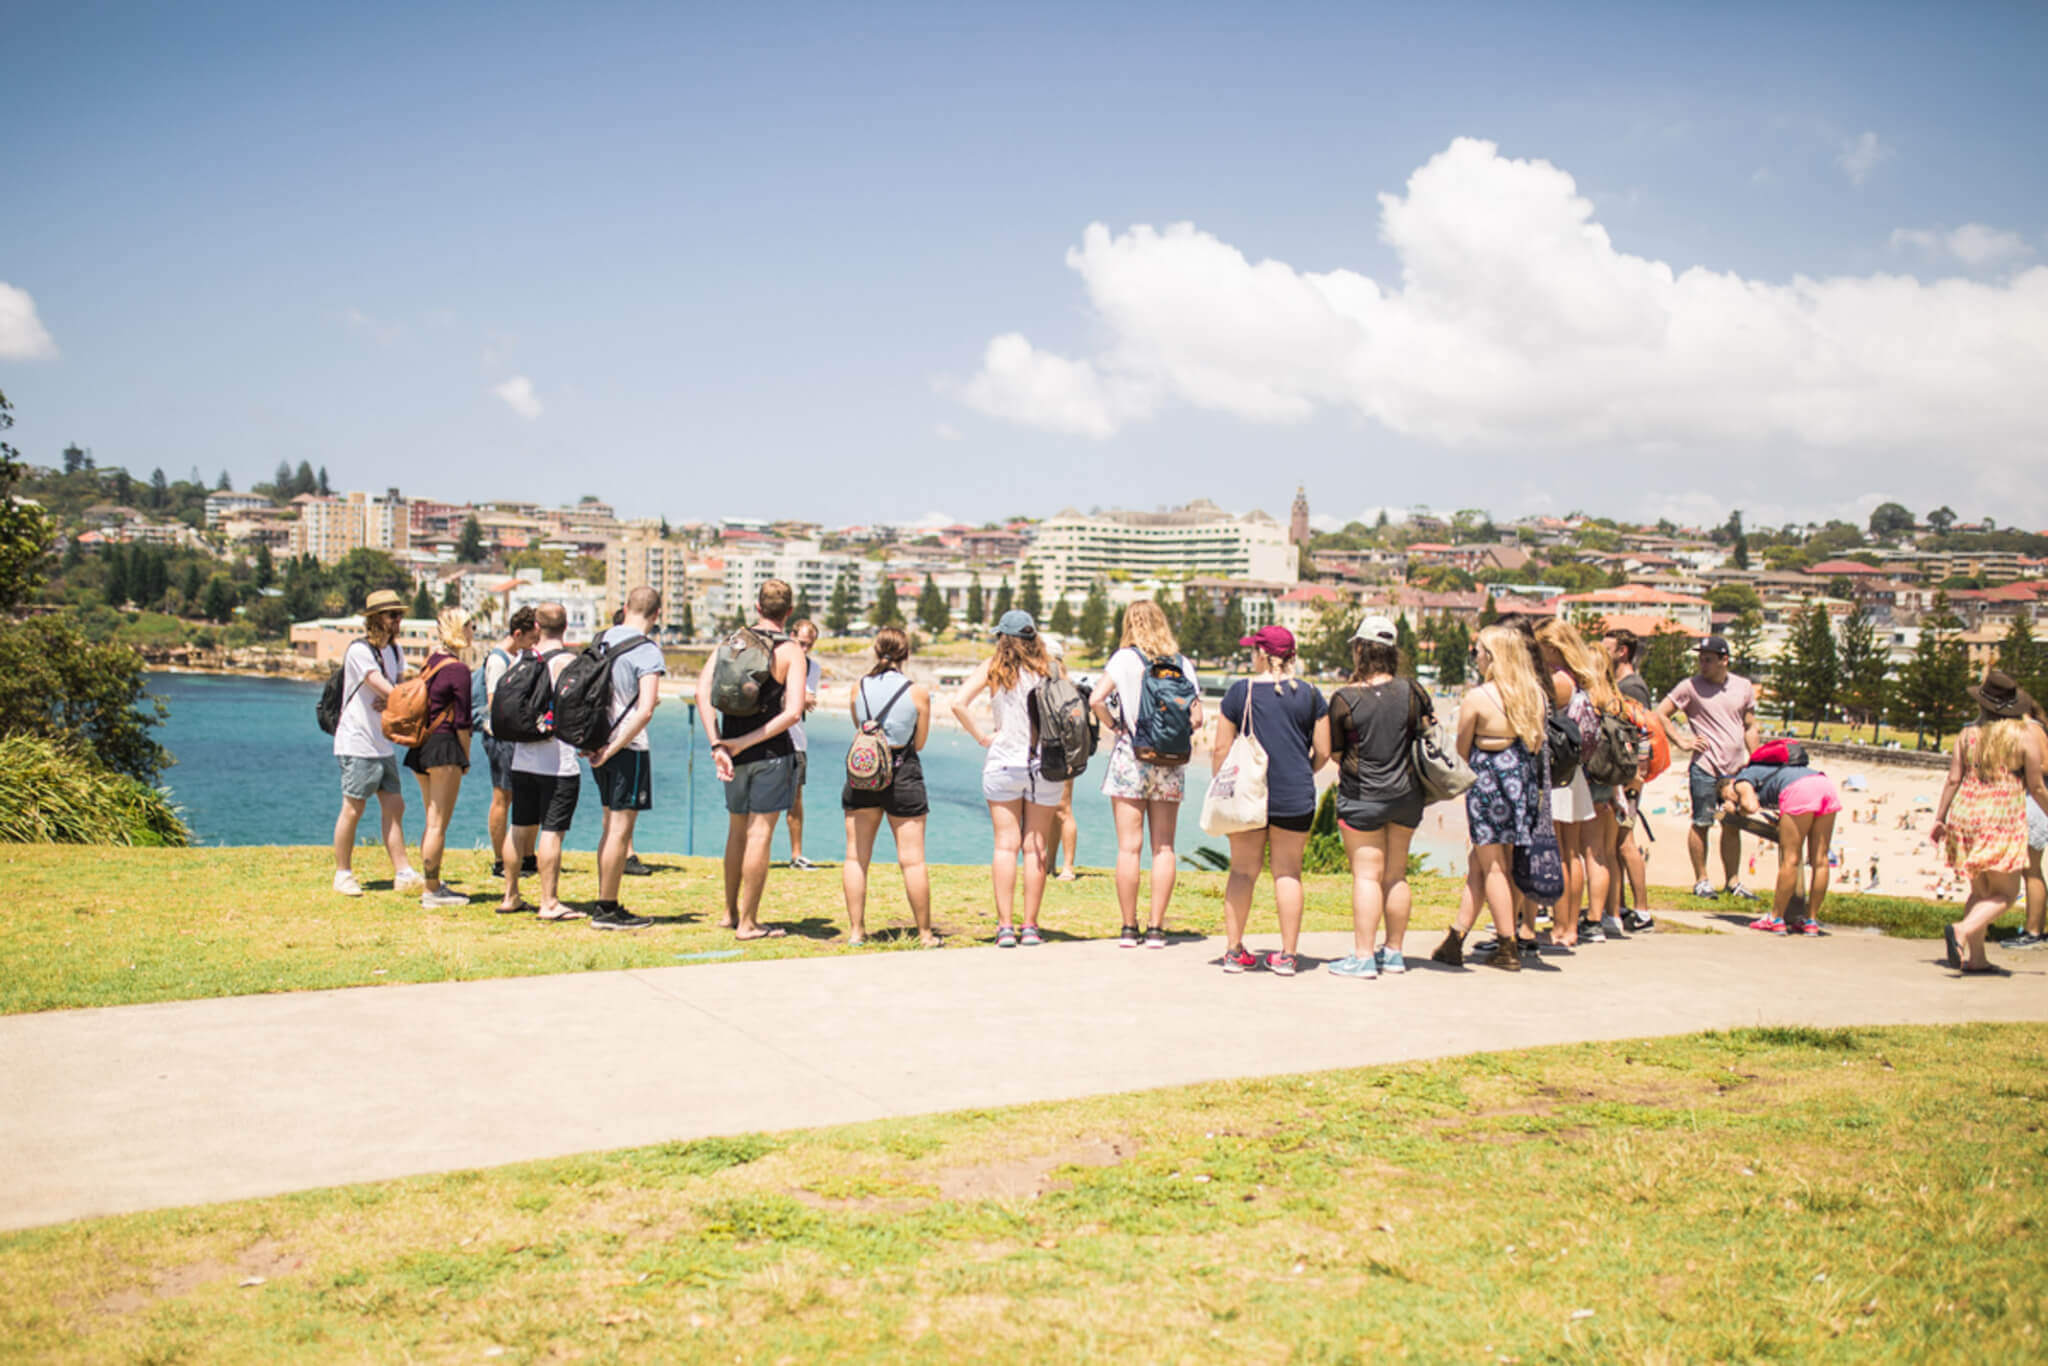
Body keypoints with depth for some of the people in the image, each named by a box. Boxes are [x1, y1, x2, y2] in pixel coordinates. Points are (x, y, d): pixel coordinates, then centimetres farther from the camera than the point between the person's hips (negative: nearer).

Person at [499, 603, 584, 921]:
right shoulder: (567, 660, -10)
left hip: (522, 758, 6)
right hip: (558, 760, -6)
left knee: (520, 827, 14)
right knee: (552, 830, -3)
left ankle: (510, 897, 22)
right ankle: (549, 903, -1)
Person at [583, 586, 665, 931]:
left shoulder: (602, 641, 8)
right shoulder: (648, 652, -14)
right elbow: (645, 711, -23)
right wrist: (613, 748, -17)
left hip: (600, 745, 8)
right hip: (629, 748, -8)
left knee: (611, 825, 16)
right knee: (621, 828, -1)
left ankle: (607, 905, 21)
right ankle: (606, 910, 2)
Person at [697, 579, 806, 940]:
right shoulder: (790, 651, -7)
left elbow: (703, 690, -5)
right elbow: (793, 712, -19)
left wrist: (718, 744, -8)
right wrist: (744, 743, -14)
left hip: (735, 751, 5)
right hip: (771, 752, -5)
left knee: (737, 831, 18)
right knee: (759, 833, 0)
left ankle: (730, 913, 28)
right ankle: (748, 923, 3)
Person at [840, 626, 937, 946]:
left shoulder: (858, 689, 1)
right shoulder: (918, 692, -6)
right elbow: (919, 742, 2)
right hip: (904, 776, -2)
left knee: (856, 857, 9)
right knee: (912, 860, 3)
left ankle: (856, 930, 9)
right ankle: (925, 933, 9)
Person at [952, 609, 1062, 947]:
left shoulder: (992, 667, -2)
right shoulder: (1047, 669, 0)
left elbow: (958, 703, -11)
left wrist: (981, 736, -2)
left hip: (1002, 764, -1)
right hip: (1044, 764, 1)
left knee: (1005, 846, 4)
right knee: (1035, 848, 7)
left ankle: (1005, 927, 1)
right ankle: (1030, 926, 9)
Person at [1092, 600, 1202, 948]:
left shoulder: (1125, 658, -4)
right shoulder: (1183, 663, 5)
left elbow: (1096, 699, -15)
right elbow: (1196, 718, 1)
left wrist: (1115, 727, 0)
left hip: (1130, 757, -3)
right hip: (1170, 763, 3)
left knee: (1129, 847, 1)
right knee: (1163, 848, 7)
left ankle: (1129, 928, 5)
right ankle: (1157, 929, 7)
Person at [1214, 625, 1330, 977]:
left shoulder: (1241, 691, -3)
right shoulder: (1310, 694, 1)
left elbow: (1221, 749, -2)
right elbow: (1323, 752, 4)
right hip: (1294, 798, 0)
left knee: (1242, 871, 8)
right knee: (1288, 872, 7)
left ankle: (1234, 951, 11)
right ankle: (1286, 955, 8)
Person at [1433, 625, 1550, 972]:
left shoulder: (1476, 698, -13)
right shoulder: (1534, 694, 2)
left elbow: (1463, 748, -4)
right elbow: (1536, 742, 8)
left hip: (1489, 779, -6)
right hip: (1525, 779, 6)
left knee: (1492, 866, 4)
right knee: (1479, 864, 12)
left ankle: (1509, 950, 7)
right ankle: (1455, 939, 16)